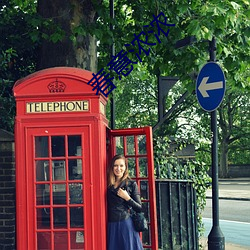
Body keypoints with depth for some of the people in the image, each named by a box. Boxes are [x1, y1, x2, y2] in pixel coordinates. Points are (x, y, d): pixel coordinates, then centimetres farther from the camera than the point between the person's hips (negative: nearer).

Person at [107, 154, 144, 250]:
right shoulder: (109, 185, 9)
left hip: (126, 224, -3)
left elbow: (139, 208, 0)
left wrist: (127, 198, -12)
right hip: (112, 226, 3)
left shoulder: (131, 184, 0)